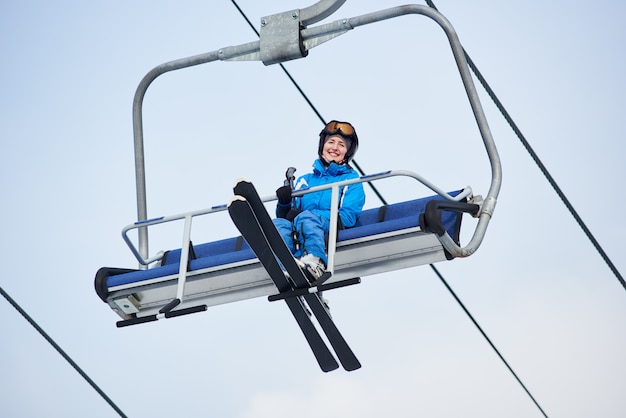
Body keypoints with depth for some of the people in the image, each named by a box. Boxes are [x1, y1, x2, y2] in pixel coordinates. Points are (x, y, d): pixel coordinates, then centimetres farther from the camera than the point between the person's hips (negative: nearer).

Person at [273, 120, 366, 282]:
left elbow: (348, 217, 2)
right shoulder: (304, 180, 33)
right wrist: (284, 202, -2)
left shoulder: (351, 180, 21)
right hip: (297, 233, 3)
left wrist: (303, 214, -8)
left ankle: (317, 263, -62)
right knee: (279, 224, -31)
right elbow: (286, 215, 23)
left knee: (305, 218, -36)